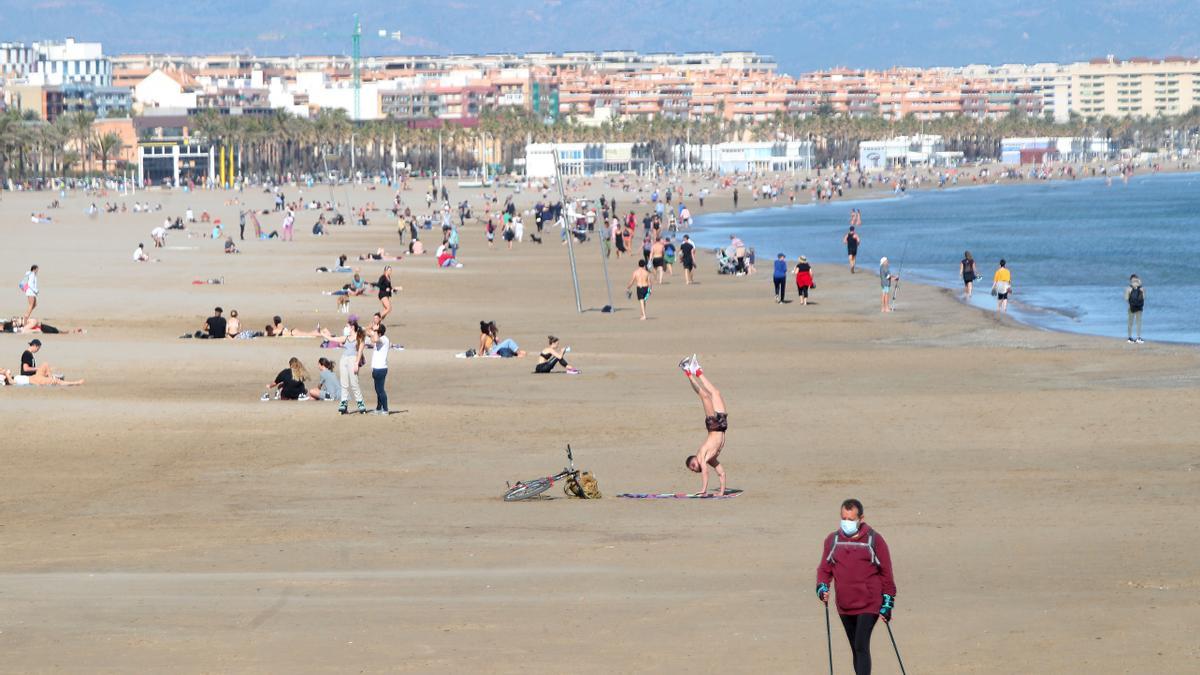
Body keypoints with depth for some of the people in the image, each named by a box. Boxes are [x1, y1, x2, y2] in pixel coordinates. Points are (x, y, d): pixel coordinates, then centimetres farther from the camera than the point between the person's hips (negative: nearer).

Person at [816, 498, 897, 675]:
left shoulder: (874, 540, -3)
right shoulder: (832, 540, 6)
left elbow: (886, 573, 1)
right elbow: (824, 568, 12)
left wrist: (887, 604, -1)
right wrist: (822, 587, -9)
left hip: (869, 605, -5)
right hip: (844, 607, 5)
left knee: (861, 646, -16)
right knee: (856, 649, 13)